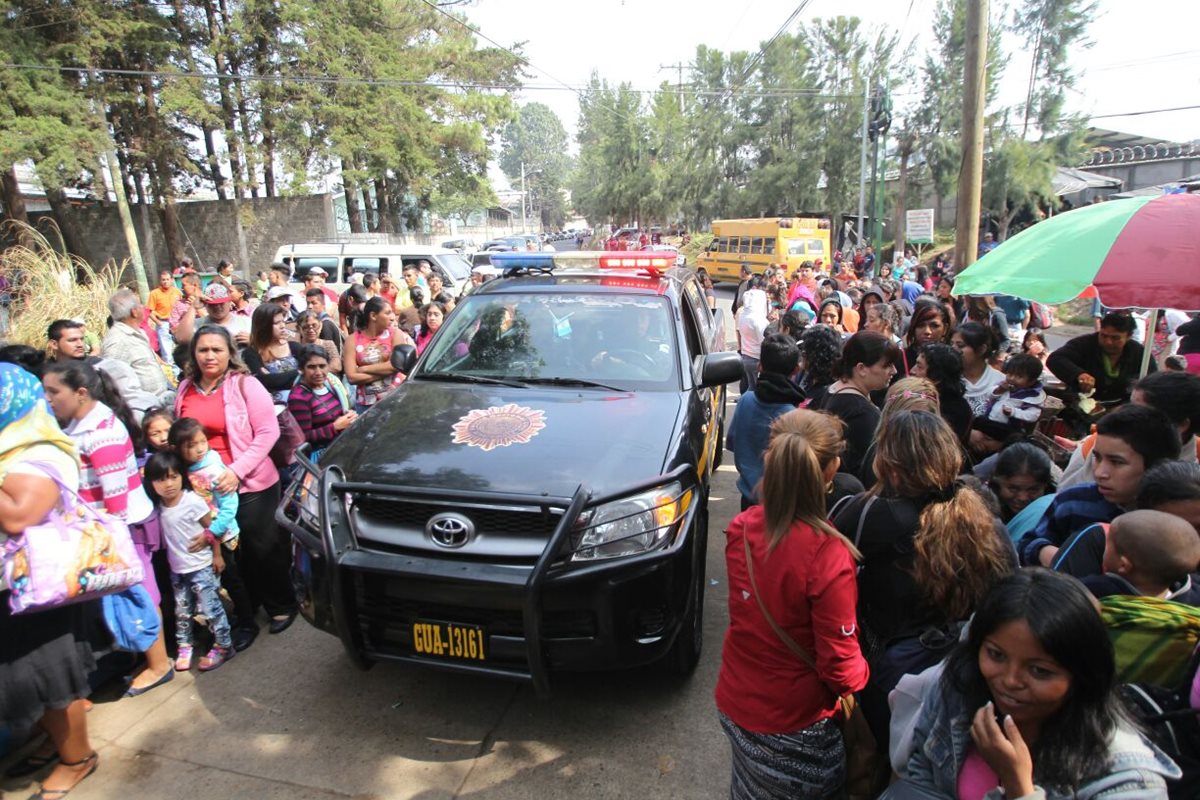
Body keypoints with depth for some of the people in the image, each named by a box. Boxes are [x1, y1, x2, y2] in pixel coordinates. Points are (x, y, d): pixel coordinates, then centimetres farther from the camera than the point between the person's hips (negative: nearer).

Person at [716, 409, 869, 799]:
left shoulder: (741, 528, -15)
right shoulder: (827, 554, -31)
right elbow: (839, 664, -22)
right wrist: (860, 676, 2)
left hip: (734, 702, 4)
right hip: (792, 722, -4)